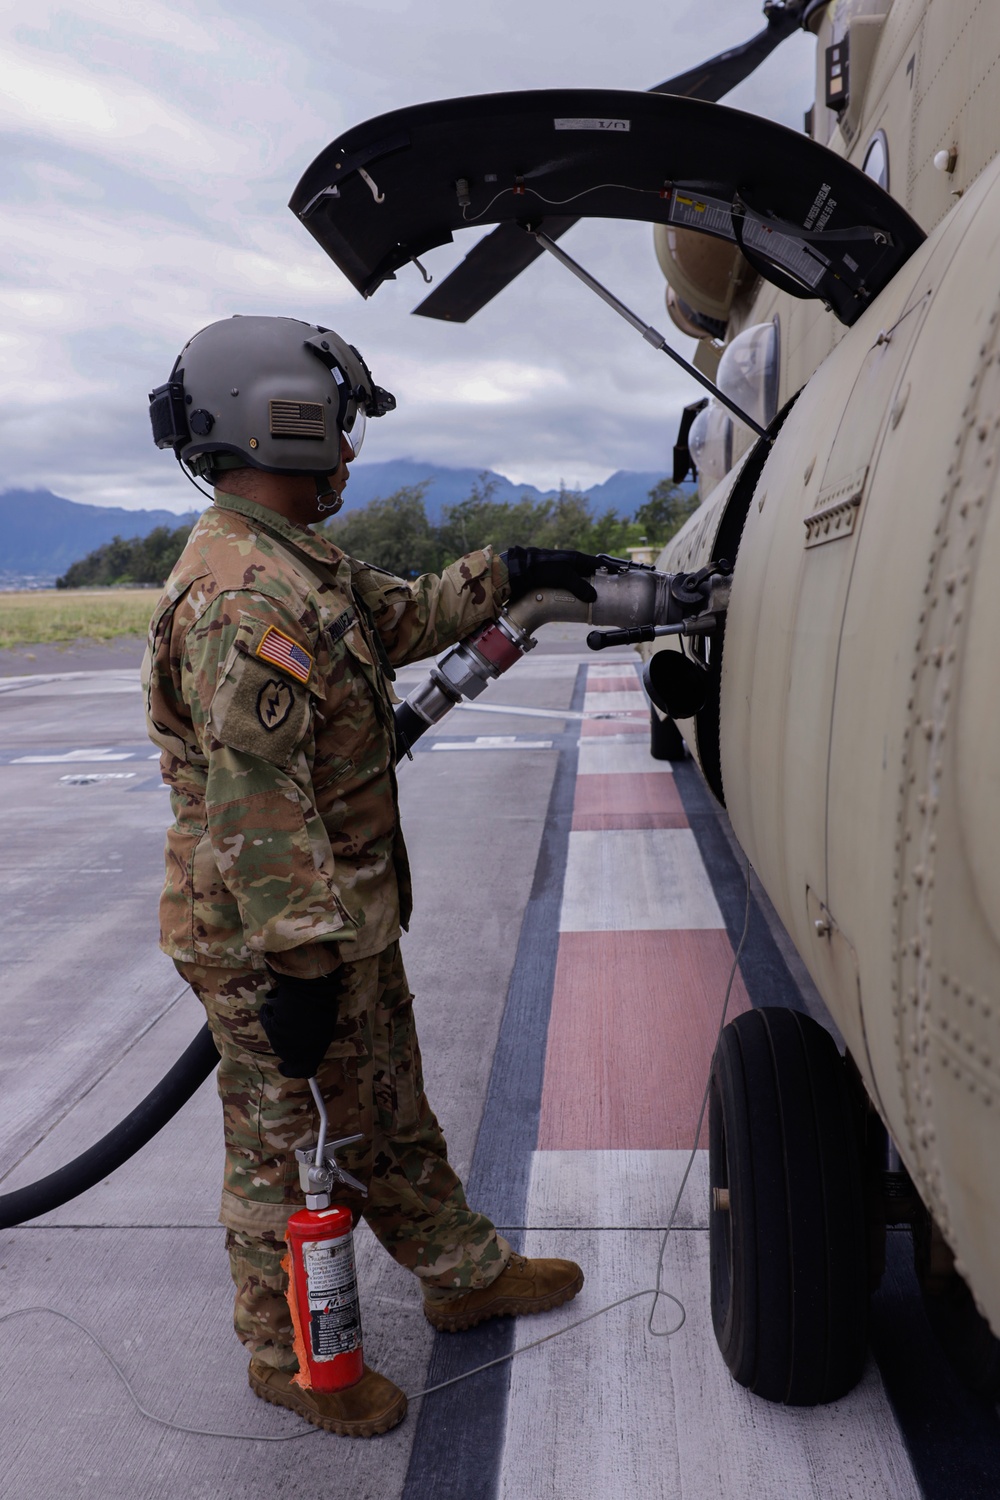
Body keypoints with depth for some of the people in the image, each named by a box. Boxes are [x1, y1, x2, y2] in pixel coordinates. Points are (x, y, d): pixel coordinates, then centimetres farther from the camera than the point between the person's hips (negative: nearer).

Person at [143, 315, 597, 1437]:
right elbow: (257, 806, -29)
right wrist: (298, 961, -27)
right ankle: (287, 1354, 33)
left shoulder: (300, 567, 9)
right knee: (285, 1148, 11)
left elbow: (403, 617, 25)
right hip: (270, 946, -10)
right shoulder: (247, 600, -26)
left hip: (351, 922, 10)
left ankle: (462, 1273, 43)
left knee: (390, 1116, 24)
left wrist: (505, 575, 20)